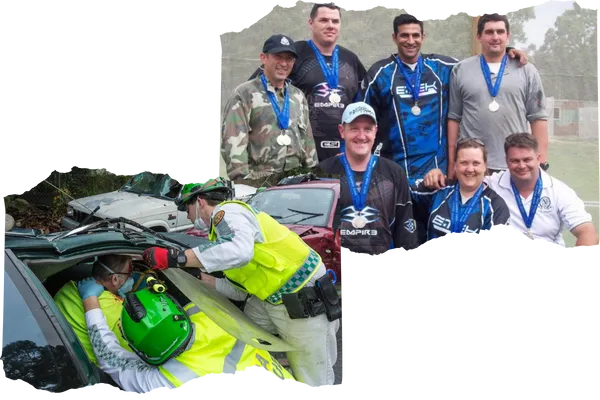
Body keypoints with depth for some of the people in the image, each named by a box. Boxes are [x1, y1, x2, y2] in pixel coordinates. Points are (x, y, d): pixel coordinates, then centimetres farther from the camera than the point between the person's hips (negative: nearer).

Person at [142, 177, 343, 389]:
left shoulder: (229, 211, -12)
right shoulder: (224, 223, 17)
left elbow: (239, 251, -36)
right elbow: (239, 286, 15)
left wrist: (174, 258, -34)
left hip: (305, 300, -10)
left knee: (312, 382, -4)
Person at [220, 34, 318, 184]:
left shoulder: (298, 96, 17)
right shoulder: (244, 95, -2)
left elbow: (308, 140, 20)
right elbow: (233, 142, -10)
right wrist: (243, 182, -17)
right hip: (257, 183, -5)